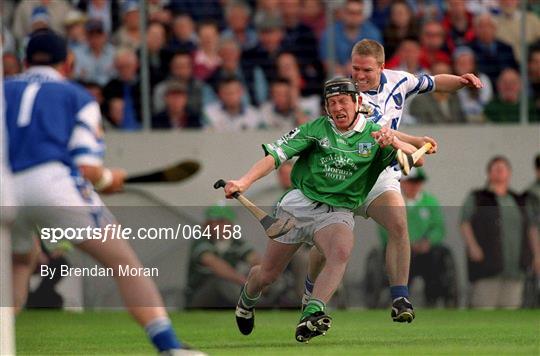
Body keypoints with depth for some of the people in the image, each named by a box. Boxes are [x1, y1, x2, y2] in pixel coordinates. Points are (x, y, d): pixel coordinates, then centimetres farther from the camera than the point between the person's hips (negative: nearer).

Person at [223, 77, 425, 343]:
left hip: (337, 212, 0)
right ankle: (247, 298, 44)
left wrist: (394, 142, -29)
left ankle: (311, 315, -45)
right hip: (298, 204, 1)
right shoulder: (315, 129, 0)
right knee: (267, 275, 8)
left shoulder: (374, 134, 1)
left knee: (342, 251, -35)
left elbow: (417, 160, -8)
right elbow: (276, 156, -9)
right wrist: (244, 182, -24)